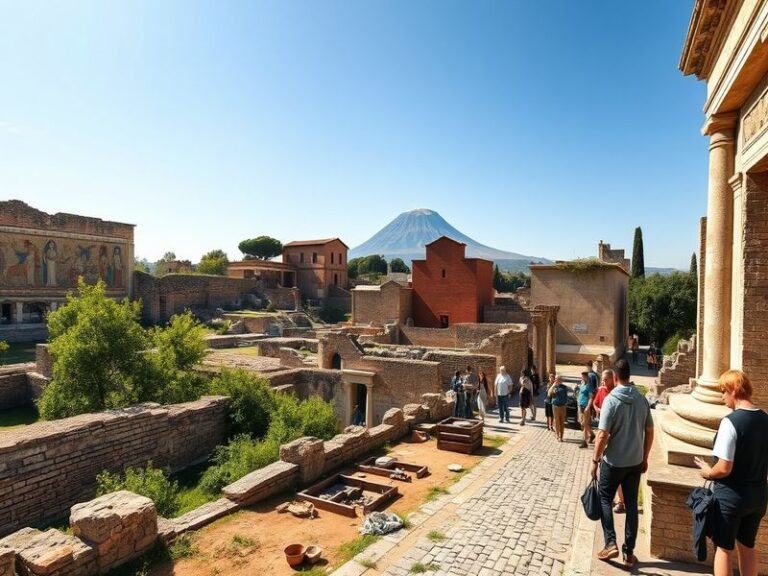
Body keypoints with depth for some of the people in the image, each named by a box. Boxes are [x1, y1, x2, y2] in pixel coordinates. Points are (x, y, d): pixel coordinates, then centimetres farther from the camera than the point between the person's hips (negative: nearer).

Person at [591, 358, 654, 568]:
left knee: (604, 499, 13)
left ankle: (611, 543, 7)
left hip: (613, 461, -5)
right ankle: (629, 552, 20)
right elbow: (649, 432, 5)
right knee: (631, 505, 13)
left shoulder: (611, 399, -18)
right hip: (635, 462, 5)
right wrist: (644, 458, 17)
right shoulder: (642, 400, -2)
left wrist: (595, 460, -9)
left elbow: (602, 435, -19)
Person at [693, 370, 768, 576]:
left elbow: (724, 468, -23)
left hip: (730, 496, -6)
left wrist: (707, 473, -4)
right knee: (748, 547, 22)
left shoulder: (731, 421, -23)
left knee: (724, 549, 9)